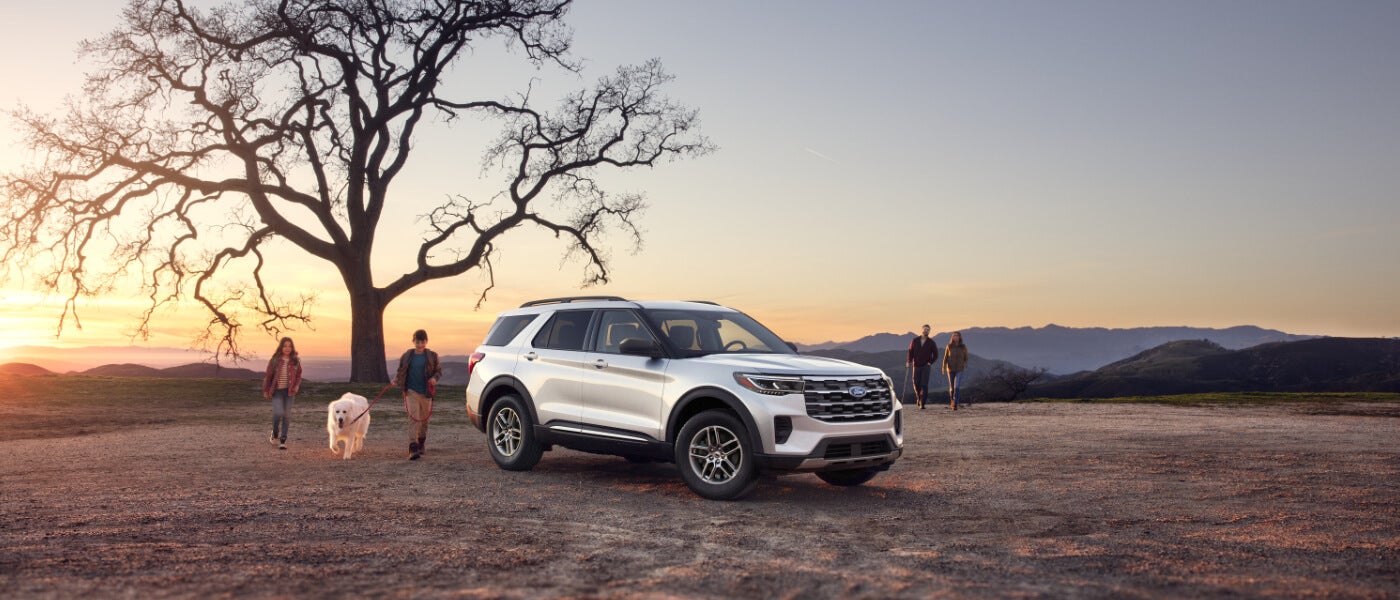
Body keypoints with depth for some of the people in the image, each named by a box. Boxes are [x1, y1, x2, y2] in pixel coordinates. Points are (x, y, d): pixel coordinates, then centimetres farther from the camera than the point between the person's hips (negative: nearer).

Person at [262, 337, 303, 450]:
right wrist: (265, 391, 4)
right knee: (278, 413, -15)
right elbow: (268, 376, 3)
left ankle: (283, 440, 9)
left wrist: (297, 386, -7)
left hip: (289, 391, 2)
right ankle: (275, 434, 12)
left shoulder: (295, 361, 1)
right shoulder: (274, 360, -4)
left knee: (287, 415, 1)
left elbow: (298, 376, 10)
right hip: (277, 391, -2)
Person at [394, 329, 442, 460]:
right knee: (413, 418, -14)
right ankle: (413, 448, -20)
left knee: (424, 420, 13)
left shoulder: (432, 356, 2)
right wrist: (396, 381, -4)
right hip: (411, 391, -2)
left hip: (426, 392, 2)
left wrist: (434, 378, -11)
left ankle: (421, 444, 34)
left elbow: (438, 370, 8)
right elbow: (401, 372, 12)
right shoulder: (407, 356, 2)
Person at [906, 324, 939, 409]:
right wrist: (909, 361, -8)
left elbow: (935, 355, 6)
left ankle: (922, 404, -10)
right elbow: (910, 352, 6)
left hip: (926, 366, -2)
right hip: (916, 365, 2)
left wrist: (930, 362, -6)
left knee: (924, 385, -11)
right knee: (916, 384, 3)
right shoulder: (915, 340, 2)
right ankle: (918, 397, 32)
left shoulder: (931, 342, -1)